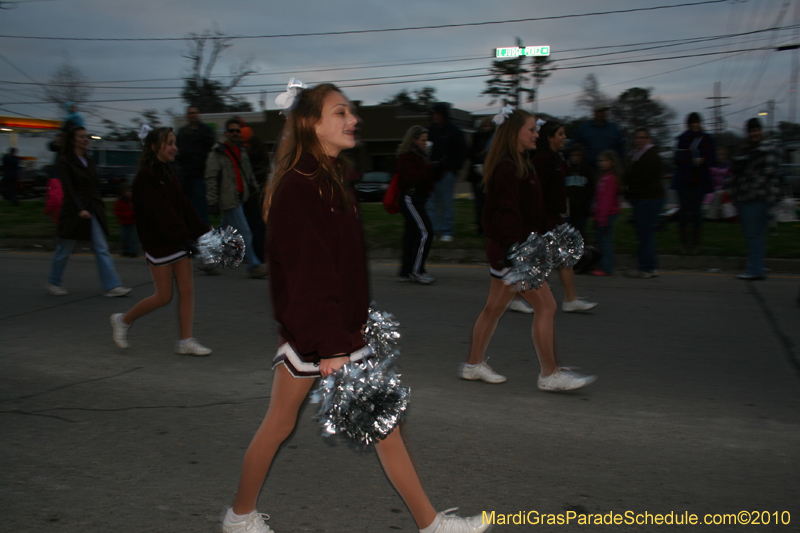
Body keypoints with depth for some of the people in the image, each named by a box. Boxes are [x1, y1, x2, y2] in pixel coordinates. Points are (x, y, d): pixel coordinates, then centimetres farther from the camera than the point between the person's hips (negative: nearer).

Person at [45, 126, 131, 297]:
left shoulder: (88, 161, 12)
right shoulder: (65, 161, -7)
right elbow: (68, 188, -16)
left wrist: (100, 205, 9)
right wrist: (80, 209, -25)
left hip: (92, 211, 6)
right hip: (73, 211, -6)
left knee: (102, 249, -3)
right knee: (64, 251, 7)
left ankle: (112, 286, -6)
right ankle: (53, 283, 26)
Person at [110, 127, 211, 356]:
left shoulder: (168, 173, 11)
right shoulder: (145, 178, -15)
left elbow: (184, 207, 9)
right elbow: (161, 214, -22)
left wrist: (204, 232, 1)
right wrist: (187, 237, -27)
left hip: (179, 240, 8)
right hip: (159, 243, -7)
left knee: (187, 290, 3)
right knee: (164, 296, 0)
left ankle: (186, 341, 9)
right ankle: (122, 320, 21)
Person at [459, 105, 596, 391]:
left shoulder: (520, 164, 16)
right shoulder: (507, 168, -17)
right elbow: (507, 212, -26)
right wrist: (514, 247, -34)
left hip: (509, 247, 10)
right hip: (510, 248, -10)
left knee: (494, 306, 15)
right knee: (546, 306, -5)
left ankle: (474, 364, 25)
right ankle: (550, 374, 2)